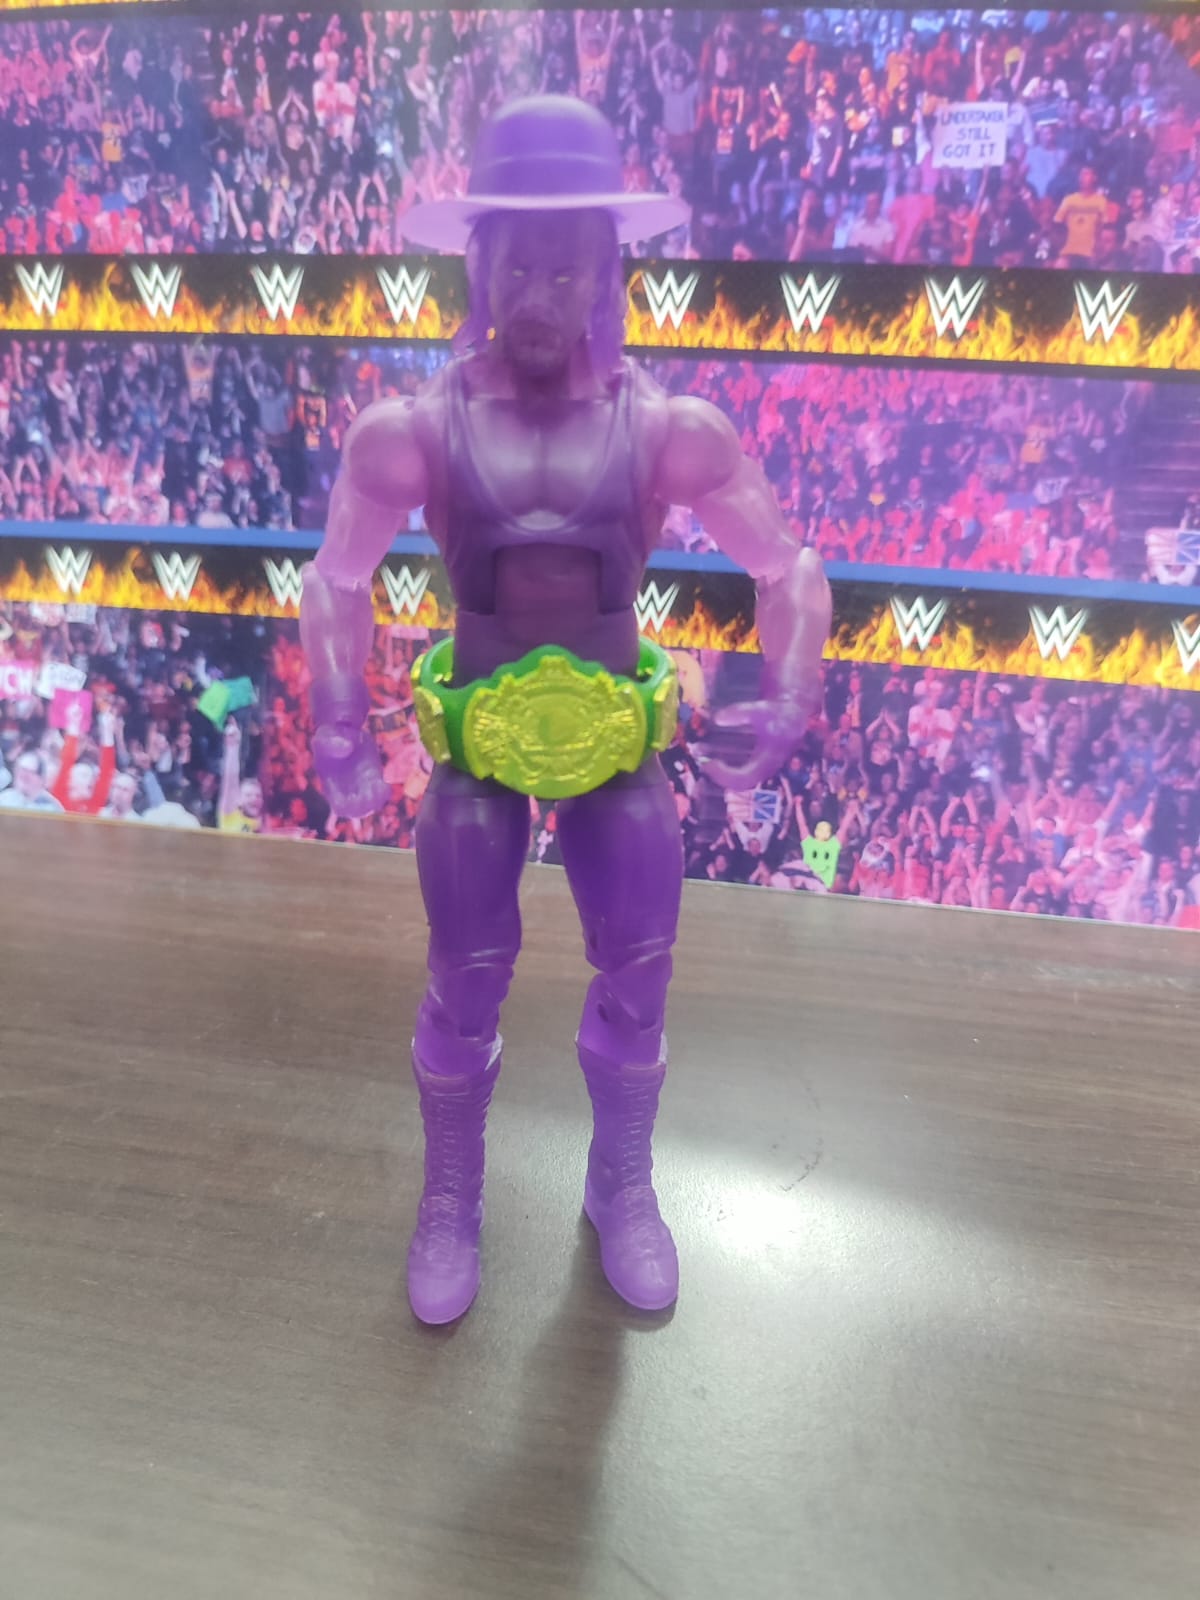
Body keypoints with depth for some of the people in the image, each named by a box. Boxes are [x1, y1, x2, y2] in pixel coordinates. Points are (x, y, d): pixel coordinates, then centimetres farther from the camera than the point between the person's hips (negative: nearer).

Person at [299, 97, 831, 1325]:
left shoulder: (666, 429, -10)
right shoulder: (417, 431, -10)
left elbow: (787, 569, -1)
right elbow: (338, 585, 2)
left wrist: (786, 710, -8)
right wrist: (340, 730, -4)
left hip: (617, 743, 1)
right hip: (475, 745, 0)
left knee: (637, 979, 10)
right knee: (463, 987, 9)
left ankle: (622, 1191, 37)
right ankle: (450, 1201, 36)